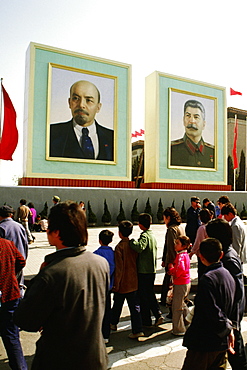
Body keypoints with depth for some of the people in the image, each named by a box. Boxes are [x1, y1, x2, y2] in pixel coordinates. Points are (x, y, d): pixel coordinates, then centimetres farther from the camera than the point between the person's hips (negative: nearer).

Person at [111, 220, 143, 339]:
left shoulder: (119, 247, -18)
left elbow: (119, 268, -18)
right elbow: (136, 262, 7)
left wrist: (116, 284, -10)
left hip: (122, 284, -4)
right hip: (134, 282, 4)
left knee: (117, 305, 17)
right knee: (135, 306, 9)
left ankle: (113, 323, 37)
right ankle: (137, 330, 8)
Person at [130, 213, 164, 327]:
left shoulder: (144, 235, -18)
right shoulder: (152, 235, 10)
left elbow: (139, 247, -38)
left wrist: (131, 241, -25)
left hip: (143, 271, -8)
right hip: (152, 270, 8)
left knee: (143, 296, 5)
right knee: (150, 294, 19)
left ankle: (146, 321, 15)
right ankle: (158, 314, 14)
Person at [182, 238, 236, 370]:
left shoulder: (207, 278, -22)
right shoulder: (228, 275, 5)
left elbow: (212, 312, -24)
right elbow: (232, 308, 12)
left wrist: (227, 328, -9)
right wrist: (229, 327, 10)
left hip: (204, 343, -8)